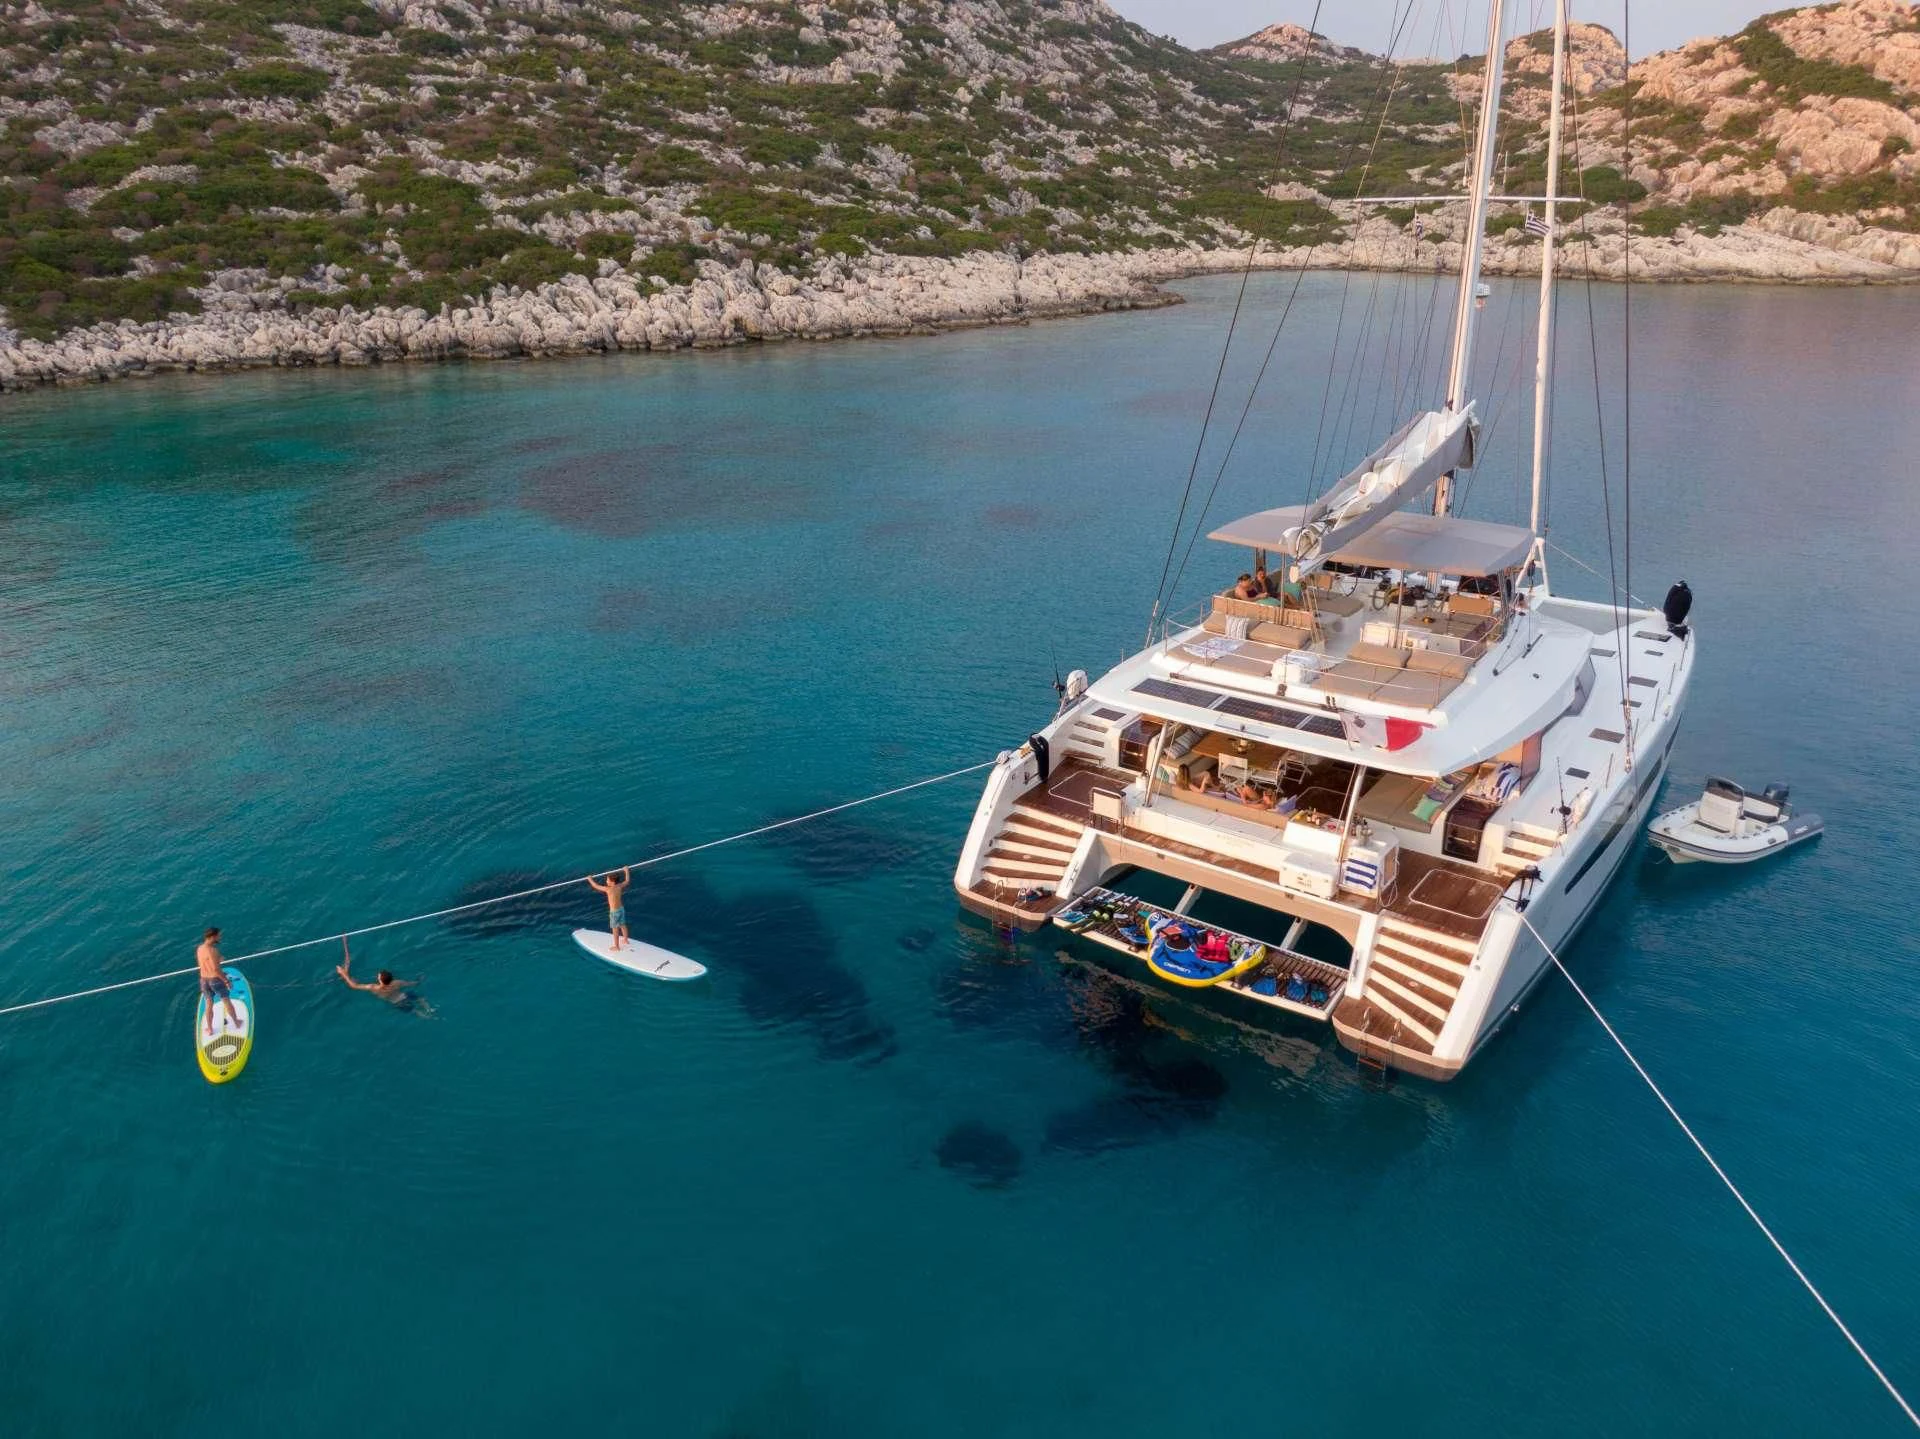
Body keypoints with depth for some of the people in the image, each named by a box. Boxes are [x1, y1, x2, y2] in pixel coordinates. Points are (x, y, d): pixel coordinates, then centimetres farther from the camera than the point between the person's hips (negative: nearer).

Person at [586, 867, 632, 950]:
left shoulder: (608, 889, -25)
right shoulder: (619, 886, -8)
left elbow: (596, 886, -14)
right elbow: (627, 881, 12)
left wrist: (590, 879, 1)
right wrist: (627, 871, 24)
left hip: (614, 911, -7)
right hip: (621, 909, 7)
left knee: (615, 929, 7)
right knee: (622, 925, 24)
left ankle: (616, 946, 18)